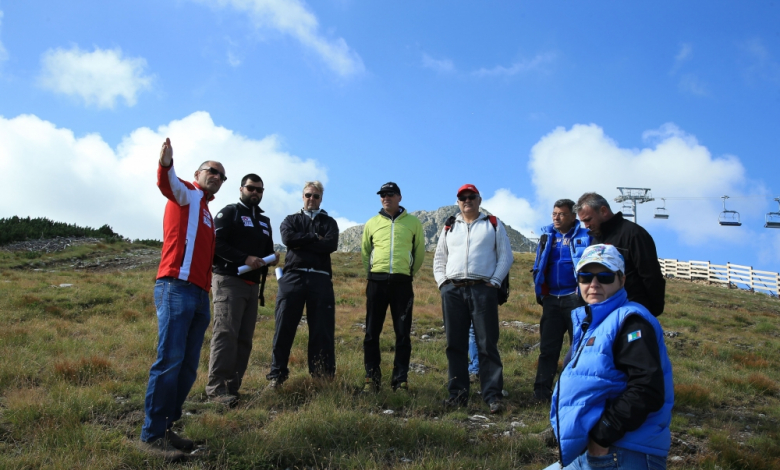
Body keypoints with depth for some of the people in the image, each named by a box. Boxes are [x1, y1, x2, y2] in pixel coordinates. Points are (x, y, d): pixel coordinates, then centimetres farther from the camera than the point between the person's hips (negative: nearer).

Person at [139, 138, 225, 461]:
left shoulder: (206, 213, 27)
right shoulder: (187, 194, 4)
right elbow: (168, 184, -20)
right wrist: (165, 164, -41)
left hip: (200, 294, 9)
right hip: (177, 288, -9)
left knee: (188, 366, 8)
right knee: (170, 359, -13)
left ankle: (165, 428, 14)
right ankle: (151, 435, -8)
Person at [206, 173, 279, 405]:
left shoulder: (264, 221, 22)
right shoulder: (229, 212, 1)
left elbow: (268, 249, 24)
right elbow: (217, 243, -12)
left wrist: (272, 257, -1)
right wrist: (245, 259, -21)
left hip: (252, 285, 7)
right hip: (229, 281, -7)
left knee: (245, 338, 4)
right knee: (226, 334, -14)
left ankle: (232, 386, 9)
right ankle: (216, 387, -12)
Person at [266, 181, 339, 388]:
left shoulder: (329, 222, 16)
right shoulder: (291, 220, 18)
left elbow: (331, 245, -5)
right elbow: (288, 238, -5)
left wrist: (301, 244, -5)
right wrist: (315, 237, -3)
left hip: (320, 278, 0)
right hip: (293, 276, 0)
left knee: (322, 329, 0)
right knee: (284, 327, -2)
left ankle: (322, 374, 6)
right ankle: (277, 373, 4)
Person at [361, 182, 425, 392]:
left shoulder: (413, 222, 6)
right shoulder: (372, 223, 10)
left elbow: (420, 252, 13)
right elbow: (364, 252, 20)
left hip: (402, 283, -1)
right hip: (377, 282, 1)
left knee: (403, 333, 0)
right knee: (372, 332, 2)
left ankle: (401, 379, 7)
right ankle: (372, 378, 11)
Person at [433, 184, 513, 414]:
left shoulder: (494, 224, 12)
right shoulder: (449, 228, 20)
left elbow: (506, 256, 6)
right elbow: (439, 259, 21)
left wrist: (494, 281, -5)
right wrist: (442, 282, 5)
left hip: (483, 289, -3)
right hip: (452, 291, 3)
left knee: (487, 344, -5)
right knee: (455, 344, 4)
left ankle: (492, 395, -3)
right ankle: (458, 393, 10)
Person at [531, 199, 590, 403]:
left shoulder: (584, 236, -2)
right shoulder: (547, 235, 11)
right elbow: (539, 265, 15)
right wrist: (540, 291, 9)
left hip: (575, 299, -4)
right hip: (551, 299, 4)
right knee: (548, 346, 6)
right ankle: (542, 390, 10)